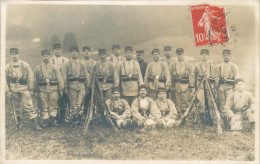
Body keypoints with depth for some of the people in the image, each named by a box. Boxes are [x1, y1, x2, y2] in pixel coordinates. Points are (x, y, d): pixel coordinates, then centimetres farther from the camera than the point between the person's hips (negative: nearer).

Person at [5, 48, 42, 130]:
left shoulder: (25, 65, -1)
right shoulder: (7, 67, 2)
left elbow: (30, 77, 2)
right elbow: (5, 80, 6)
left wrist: (31, 89, 1)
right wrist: (8, 91, 0)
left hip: (24, 88, -2)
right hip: (13, 90, 2)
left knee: (29, 106, -6)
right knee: (17, 107, 11)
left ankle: (35, 124, -3)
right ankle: (19, 123, 26)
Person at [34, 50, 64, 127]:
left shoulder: (54, 67, 3)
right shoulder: (38, 68, 7)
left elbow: (60, 79, 3)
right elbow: (36, 80, 12)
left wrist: (61, 89, 0)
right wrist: (36, 90, 10)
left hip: (53, 89, -1)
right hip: (43, 90, 1)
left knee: (53, 105, 4)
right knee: (44, 106, 5)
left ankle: (53, 119, 16)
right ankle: (45, 120, 14)